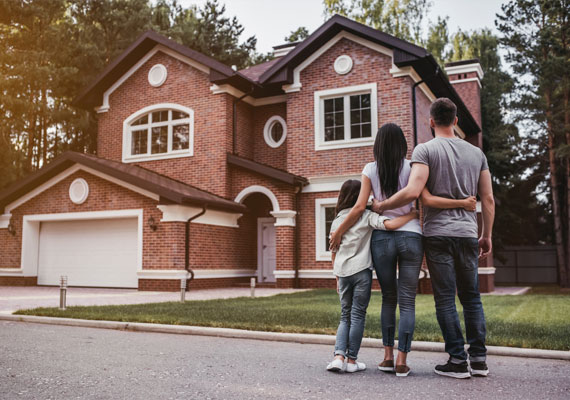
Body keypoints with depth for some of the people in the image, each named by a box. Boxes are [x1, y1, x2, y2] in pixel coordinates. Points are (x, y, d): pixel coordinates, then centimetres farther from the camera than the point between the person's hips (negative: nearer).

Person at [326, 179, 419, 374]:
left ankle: (338, 356, 0)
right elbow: (390, 224, -20)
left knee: (345, 317, 14)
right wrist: (413, 214, -6)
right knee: (358, 316, 5)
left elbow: (334, 252, 13)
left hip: (342, 272, 4)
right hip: (361, 271, -4)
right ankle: (351, 360, 8)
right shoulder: (367, 216, -3)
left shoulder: (337, 221, 11)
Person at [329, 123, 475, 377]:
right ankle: (401, 361, 0)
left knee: (388, 298, 15)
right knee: (407, 301, 3)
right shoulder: (411, 168, 0)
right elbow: (427, 199, -12)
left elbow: (360, 207, -1)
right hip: (410, 237, -1)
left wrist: (338, 231, 9)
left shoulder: (370, 170, 3)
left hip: (381, 237, 1)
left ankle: (388, 356, 11)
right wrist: (462, 203, -6)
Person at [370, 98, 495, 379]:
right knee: (471, 296, 12)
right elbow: (488, 200, 11)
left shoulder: (426, 150, -4)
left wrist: (381, 206, -5)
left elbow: (413, 191, -18)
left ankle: (458, 360, 2)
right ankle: (479, 359, 13)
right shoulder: (476, 153, 12)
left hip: (438, 233, -4)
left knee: (445, 298, 0)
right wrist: (487, 235, 20)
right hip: (468, 233, 5)